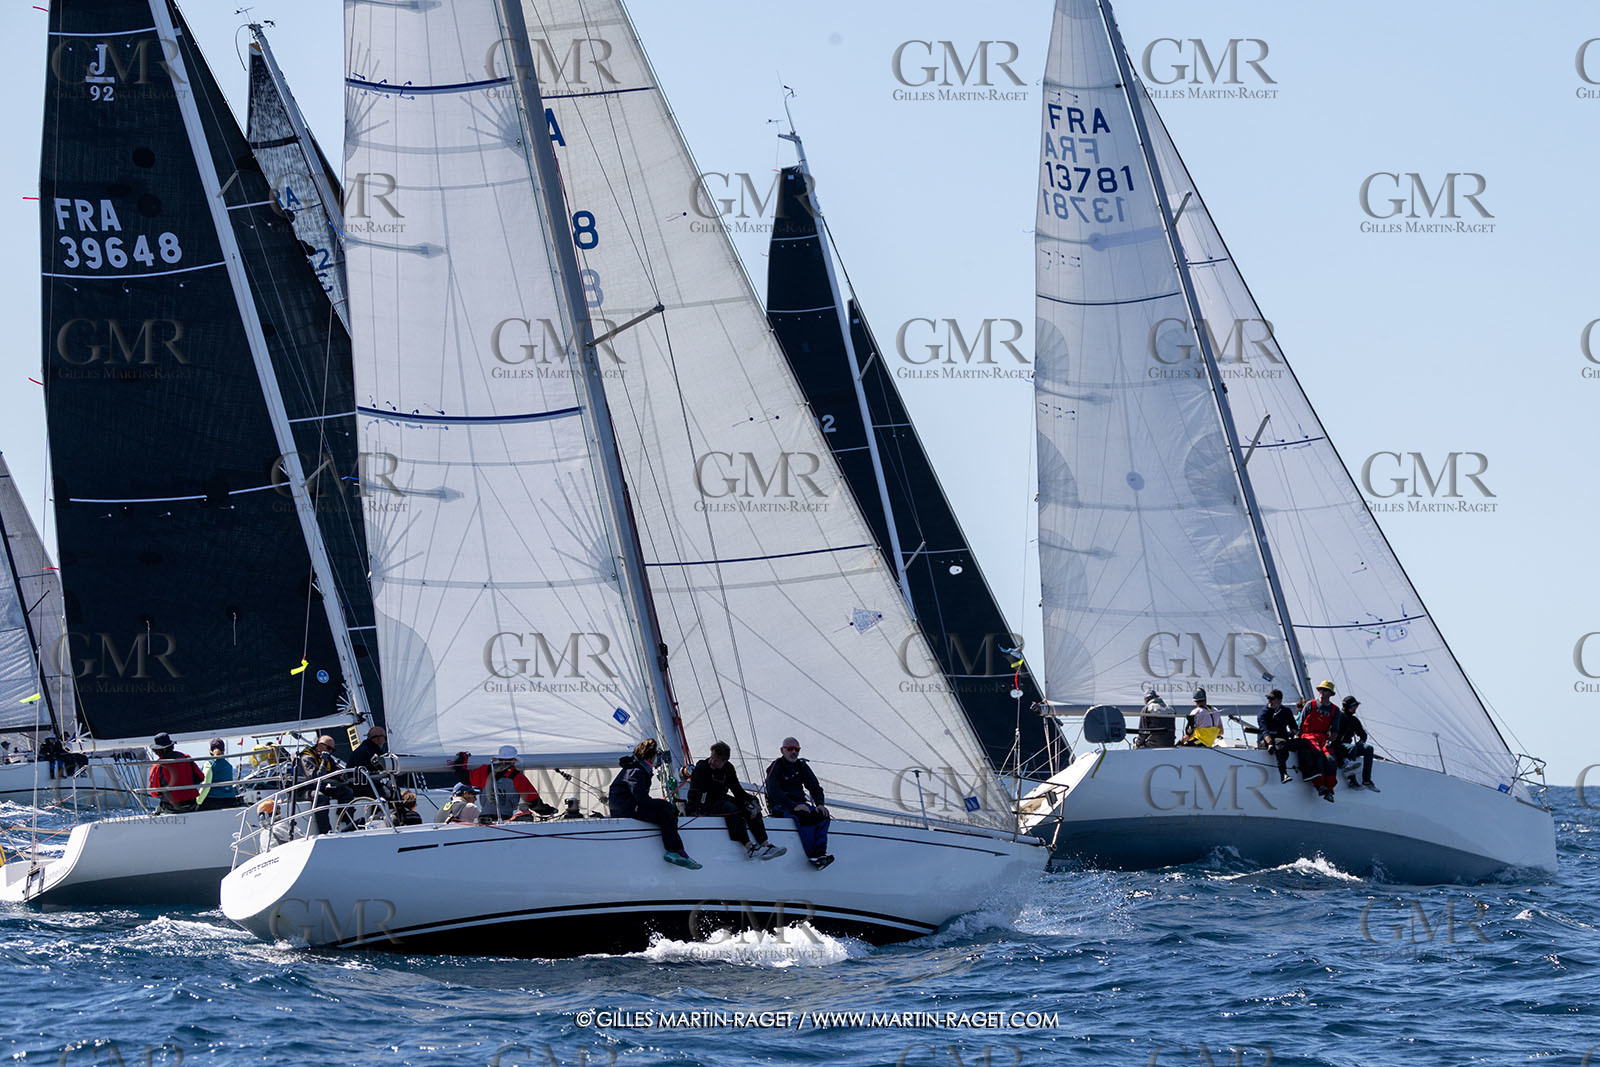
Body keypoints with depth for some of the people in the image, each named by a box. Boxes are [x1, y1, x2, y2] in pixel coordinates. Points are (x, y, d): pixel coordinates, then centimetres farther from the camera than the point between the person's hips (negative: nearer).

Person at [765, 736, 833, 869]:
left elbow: (815, 786, 10)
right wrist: (794, 807, -28)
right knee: (805, 816, -36)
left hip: (800, 803, 6)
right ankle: (813, 856, -44)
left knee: (822, 815, -25)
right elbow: (774, 792, -16)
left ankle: (820, 852, -40)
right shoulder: (775, 767, -3)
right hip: (781, 807, -6)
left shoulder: (802, 766, 16)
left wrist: (819, 804, -12)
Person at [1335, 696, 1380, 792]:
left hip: (1347, 746, 7)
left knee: (1368, 748, -14)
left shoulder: (1354, 720, 18)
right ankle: (1351, 780, -41)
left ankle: (1366, 781, -20)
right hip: (1337, 746, -7)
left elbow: (1363, 733, 27)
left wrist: (1361, 740, 6)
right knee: (1352, 747, -36)